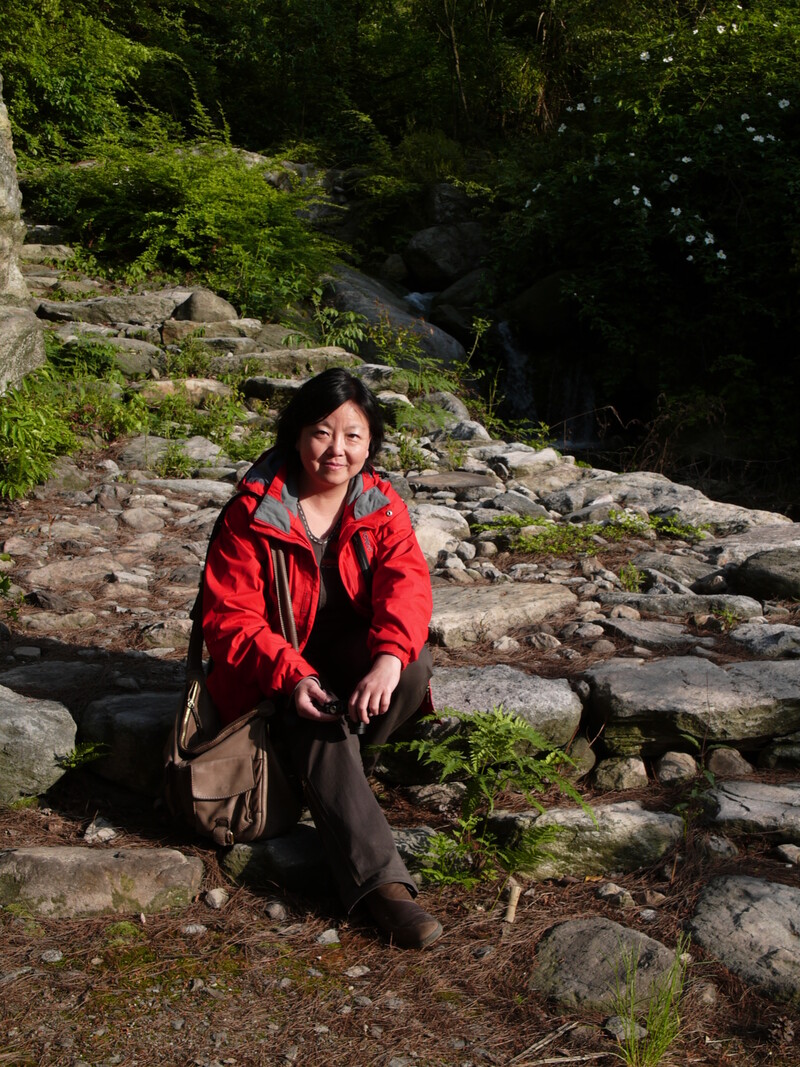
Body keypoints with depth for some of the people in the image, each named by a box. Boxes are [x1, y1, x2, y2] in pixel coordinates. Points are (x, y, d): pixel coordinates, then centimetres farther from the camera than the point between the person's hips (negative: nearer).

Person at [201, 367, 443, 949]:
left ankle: (349, 764, -8)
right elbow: (229, 617, -14)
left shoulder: (381, 504, -4)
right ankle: (380, 881, -38)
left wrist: (389, 657, -42)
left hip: (354, 655, 3)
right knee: (321, 729, -33)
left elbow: (406, 580, -21)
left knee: (414, 658, -29)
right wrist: (292, 675, -32)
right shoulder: (253, 513, -13)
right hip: (277, 673, -3)